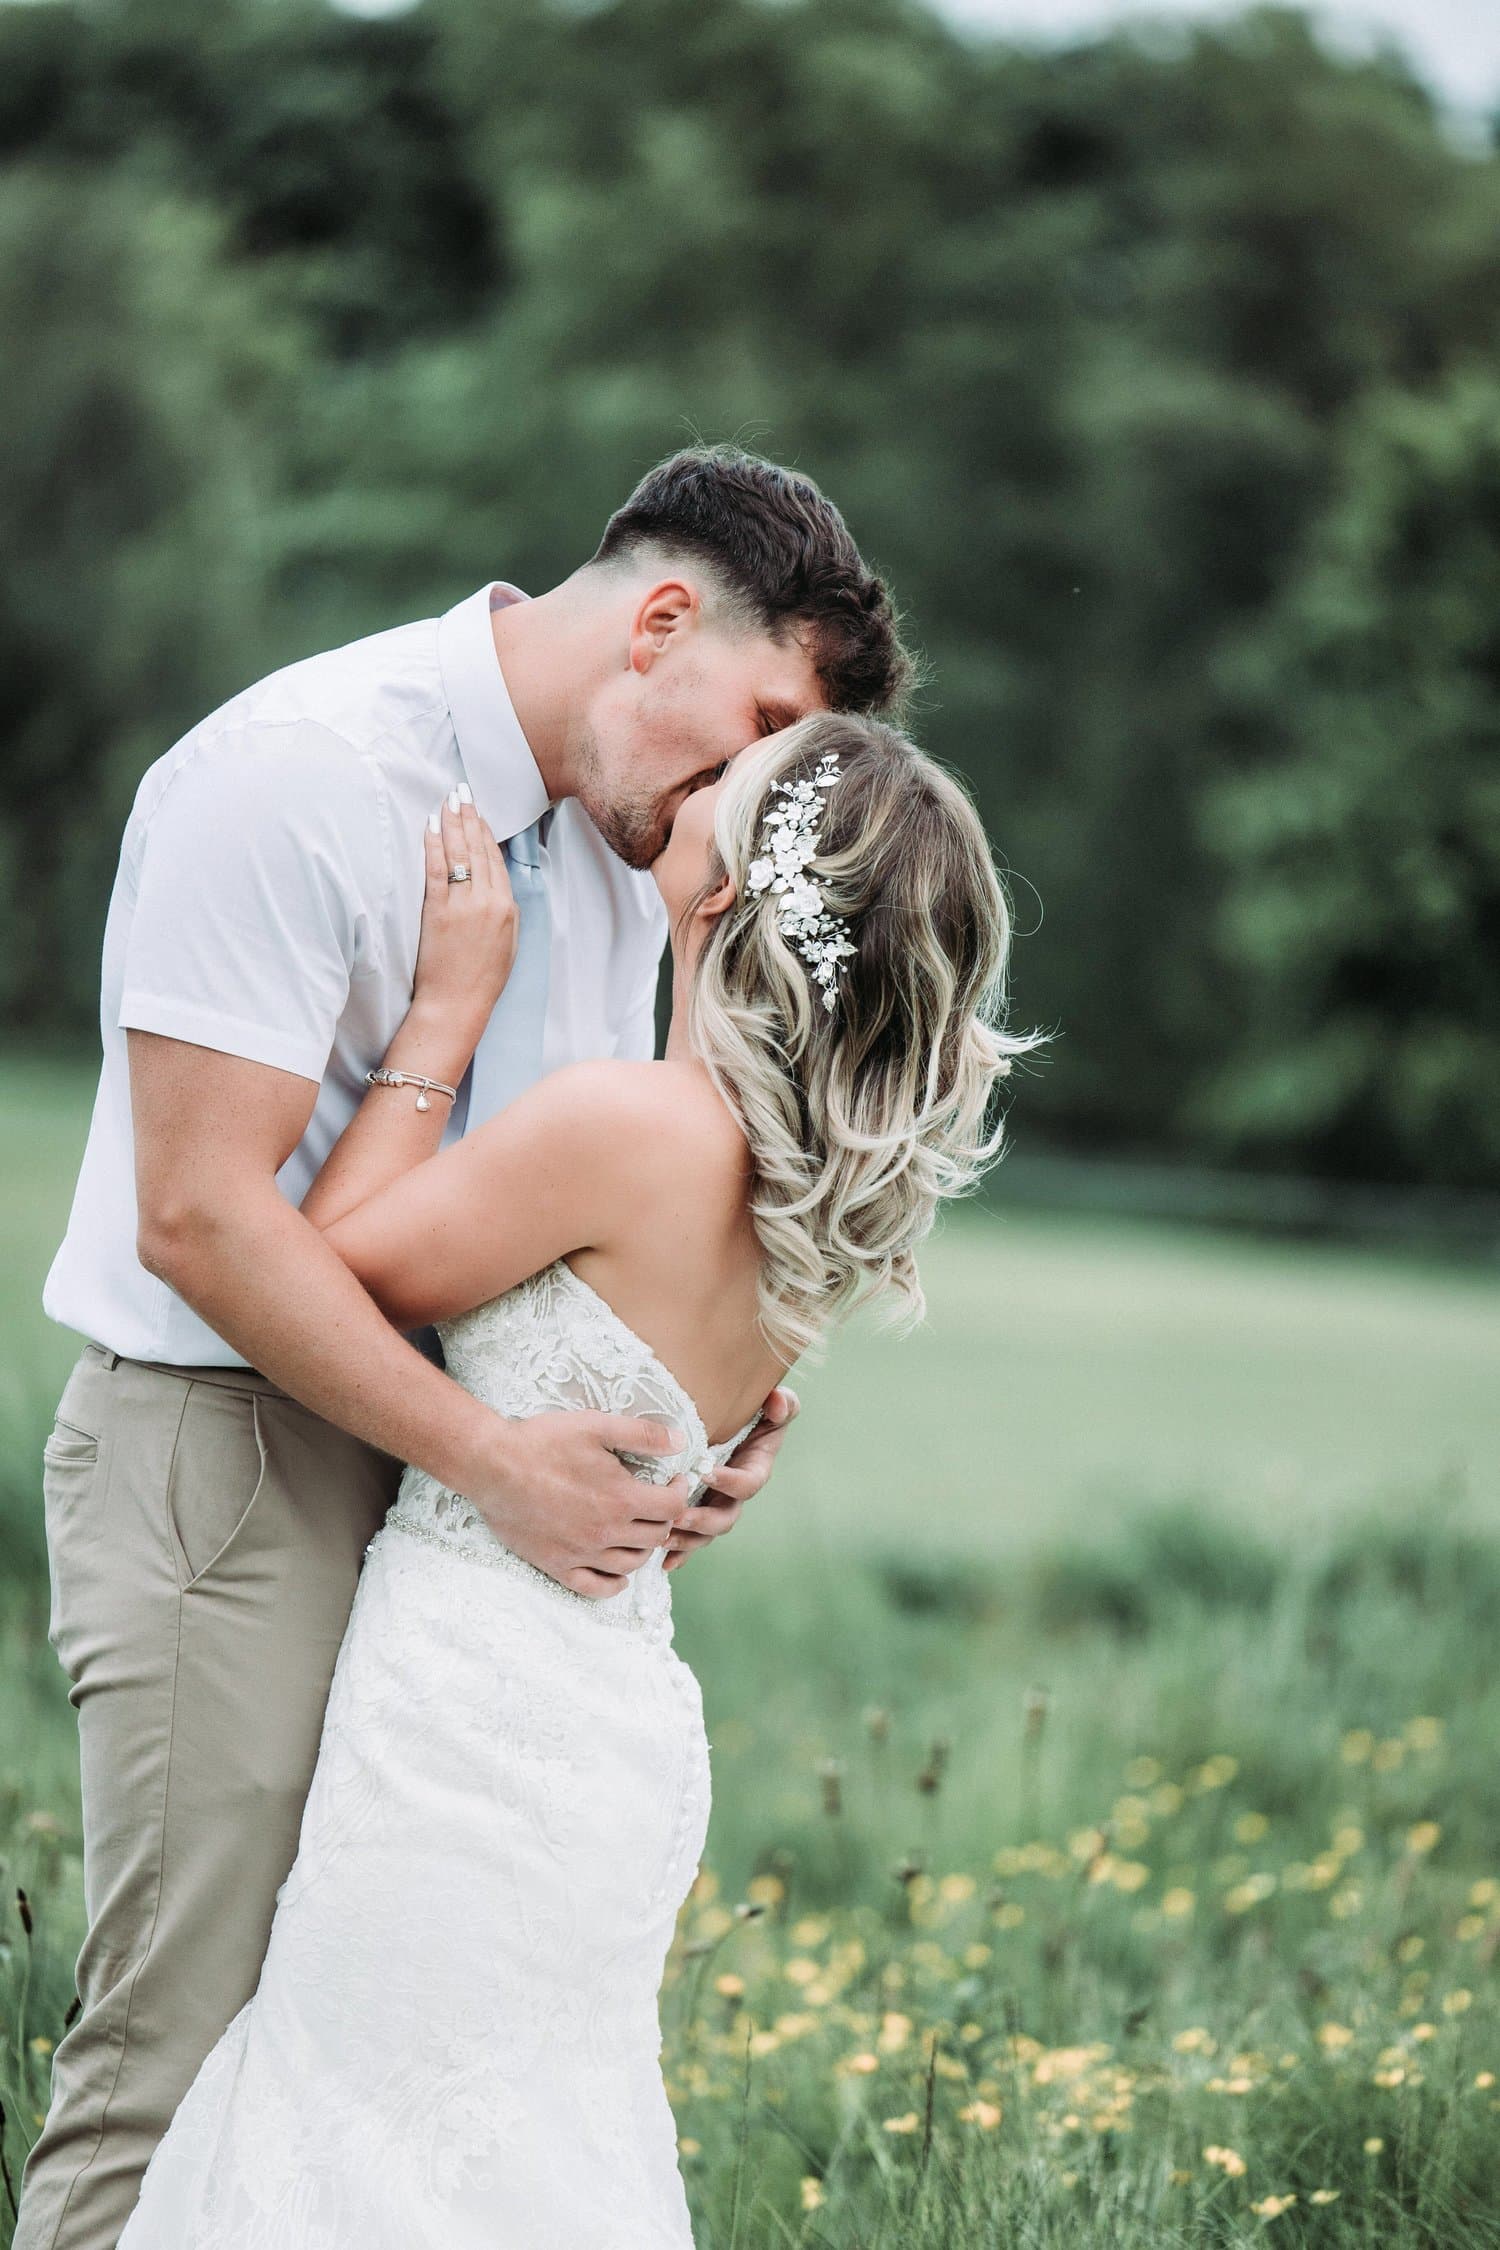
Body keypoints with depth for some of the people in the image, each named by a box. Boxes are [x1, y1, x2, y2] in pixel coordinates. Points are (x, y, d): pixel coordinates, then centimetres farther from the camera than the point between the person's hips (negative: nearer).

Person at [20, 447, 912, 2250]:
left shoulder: (620, 848, 12)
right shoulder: (300, 774, -15)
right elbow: (201, 1218, -20)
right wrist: (492, 1453, -22)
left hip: (450, 1479, 8)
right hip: (231, 1452, -8)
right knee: (186, 2056, -8)